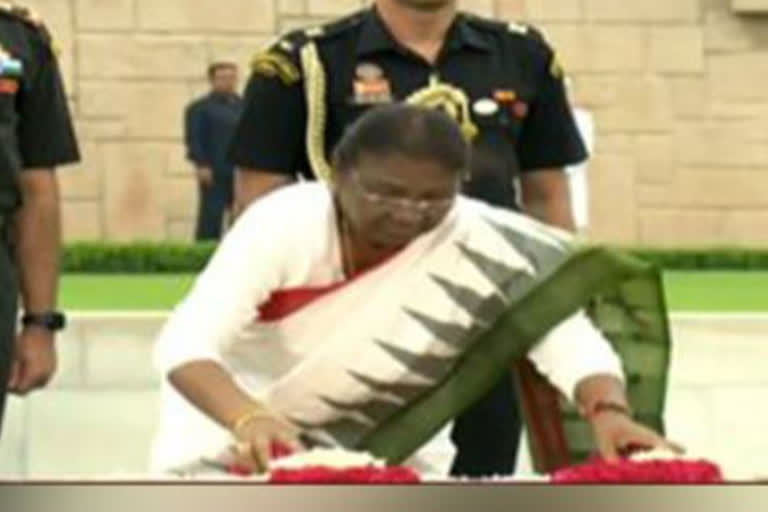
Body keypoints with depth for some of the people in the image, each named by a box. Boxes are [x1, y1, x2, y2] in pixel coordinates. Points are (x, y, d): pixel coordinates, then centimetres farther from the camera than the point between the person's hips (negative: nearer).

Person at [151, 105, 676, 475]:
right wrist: (251, 421, -59)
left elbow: (567, 337, -33)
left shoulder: (476, 238, -24)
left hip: (367, 451, 2)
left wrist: (608, 409, -55)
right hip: (230, 441, -2)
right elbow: (186, 343, -39)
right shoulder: (286, 222, -29)